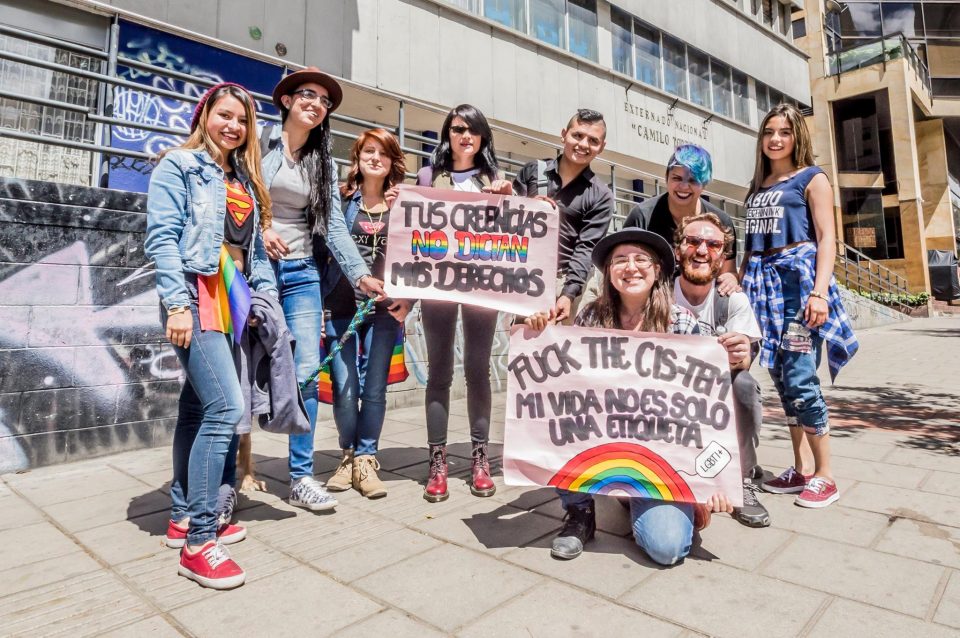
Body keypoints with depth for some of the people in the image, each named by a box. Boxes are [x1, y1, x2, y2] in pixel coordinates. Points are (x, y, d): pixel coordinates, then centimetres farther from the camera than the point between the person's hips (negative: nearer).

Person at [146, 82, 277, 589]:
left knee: (199, 408, 11)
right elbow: (162, 238, -9)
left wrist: (266, 294, 8)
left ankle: (184, 518, 22)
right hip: (195, 296, -7)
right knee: (226, 406, -17)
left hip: (232, 300, 7)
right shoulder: (179, 165, 1)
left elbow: (254, 246, 19)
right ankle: (198, 541, -7)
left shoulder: (244, 179, 21)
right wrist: (177, 304, -18)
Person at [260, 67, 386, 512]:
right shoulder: (260, 143, 2)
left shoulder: (324, 163, 14)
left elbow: (334, 226, 5)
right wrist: (258, 230, -15)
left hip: (301, 274, 3)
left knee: (307, 373, -1)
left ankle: (302, 477, 9)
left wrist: (361, 274, -5)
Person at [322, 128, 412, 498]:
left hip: (384, 308, 1)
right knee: (344, 390, -1)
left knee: (374, 388, 1)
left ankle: (366, 460, 17)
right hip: (341, 306, 0)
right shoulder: (341, 200, 6)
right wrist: (321, 301, -4)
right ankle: (349, 455, 22)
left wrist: (408, 298, -5)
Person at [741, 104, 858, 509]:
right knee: (780, 377, 6)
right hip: (763, 281, 6)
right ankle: (801, 468, 15)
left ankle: (824, 475, 3)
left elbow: (826, 238, -6)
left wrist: (819, 291, -18)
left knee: (799, 377, -11)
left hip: (798, 277, -6)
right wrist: (739, 282, 12)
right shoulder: (757, 187, 20)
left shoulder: (812, 178, 4)